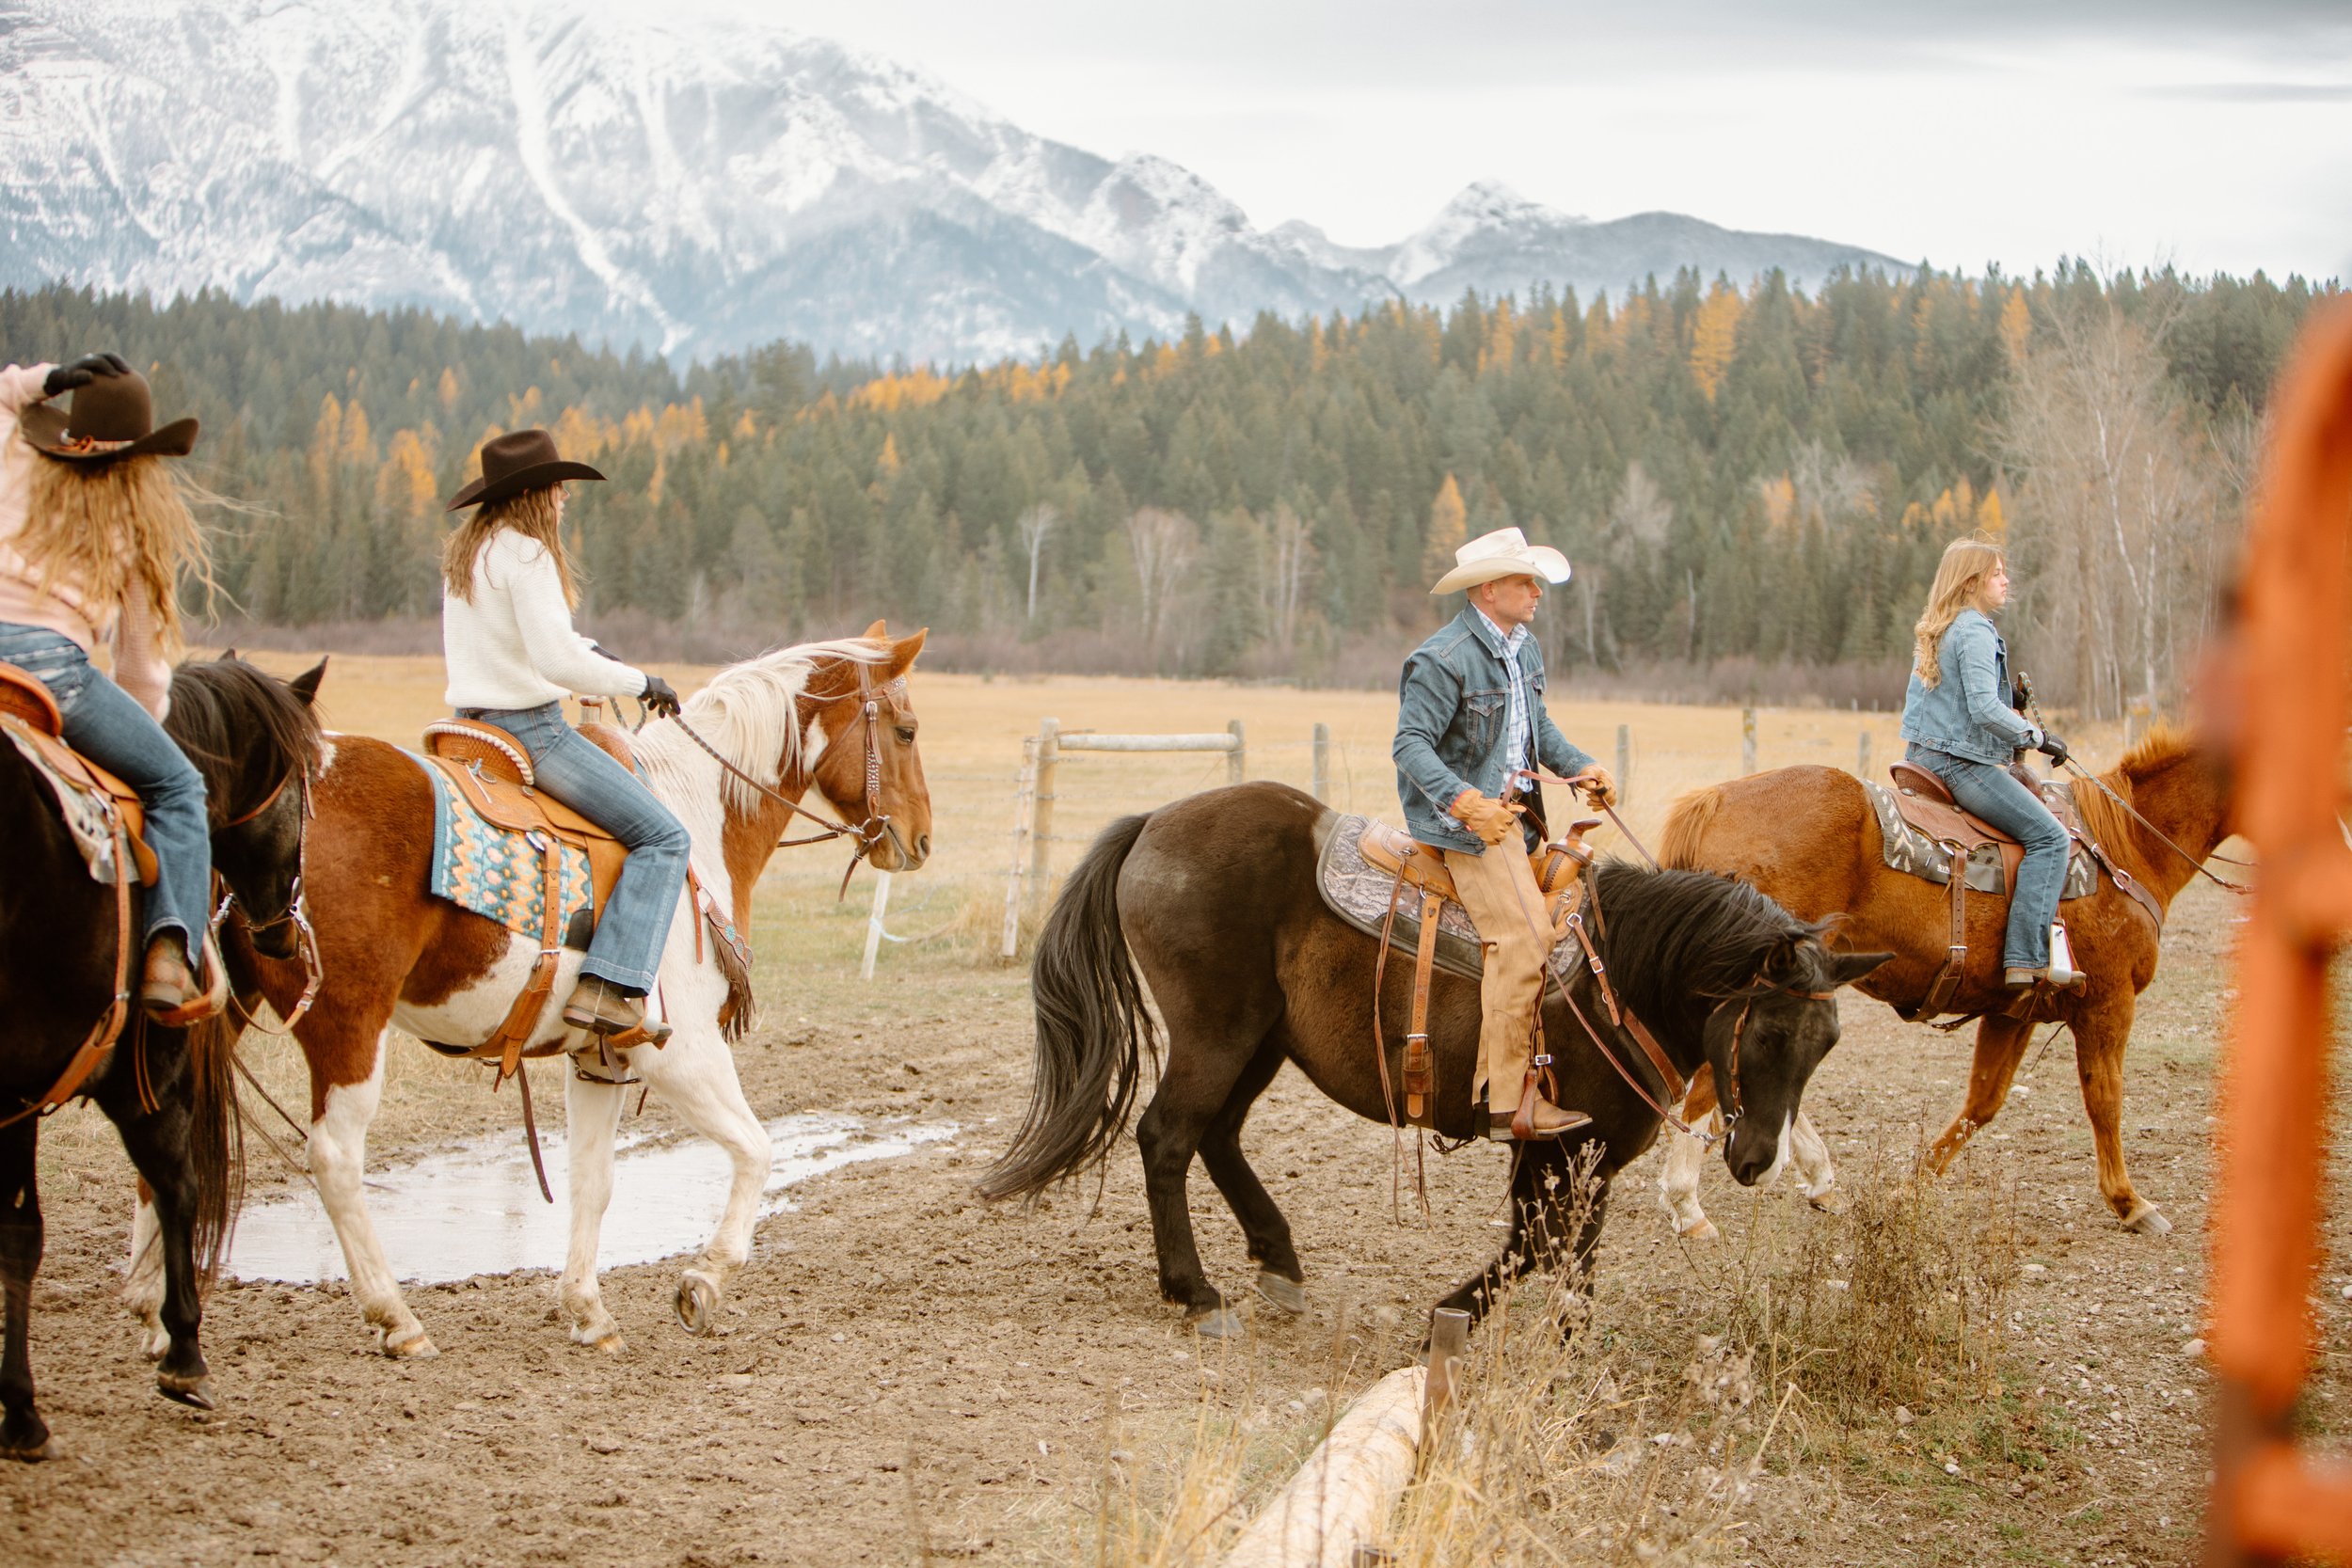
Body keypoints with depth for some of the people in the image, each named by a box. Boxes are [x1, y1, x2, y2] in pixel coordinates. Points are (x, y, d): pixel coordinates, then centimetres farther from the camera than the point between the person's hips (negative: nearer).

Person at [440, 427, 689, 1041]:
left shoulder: (464, 552, 13)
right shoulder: (526, 555, -16)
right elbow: (560, 662, -23)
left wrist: (588, 651, 18)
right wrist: (640, 682, -11)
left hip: (474, 726, 10)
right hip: (529, 730, -10)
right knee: (662, 836, -8)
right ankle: (608, 989, -22)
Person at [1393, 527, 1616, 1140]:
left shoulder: (1524, 649, 13)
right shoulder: (1444, 659, -15)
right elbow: (1410, 745, -19)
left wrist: (1579, 767, 8)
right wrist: (1464, 802, -32)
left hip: (1513, 809, 9)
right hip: (1463, 818, -9)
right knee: (1523, 931, -20)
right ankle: (1504, 1101, -19)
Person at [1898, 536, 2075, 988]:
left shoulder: (1931, 633, 15)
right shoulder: (1976, 632, -15)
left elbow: (1913, 703, 21)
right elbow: (1986, 709, -24)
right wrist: (2037, 737, -15)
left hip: (1922, 756, 10)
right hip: (1964, 764, -10)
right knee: (2048, 836, -13)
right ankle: (2025, 959, -23)